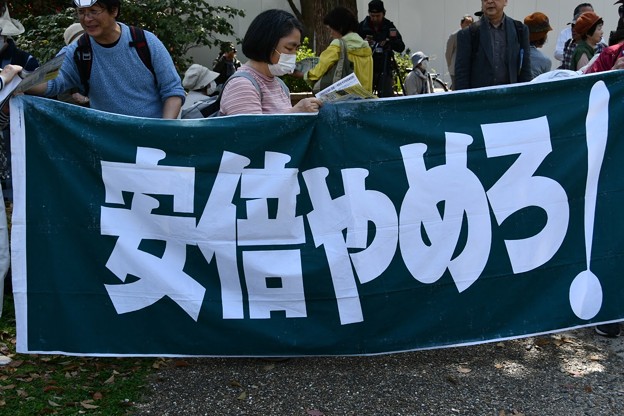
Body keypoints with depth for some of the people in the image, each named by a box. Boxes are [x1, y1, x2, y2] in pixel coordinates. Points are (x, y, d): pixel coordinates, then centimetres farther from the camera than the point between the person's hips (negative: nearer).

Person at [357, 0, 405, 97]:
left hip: (384, 69, 0)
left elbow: (401, 47, 1)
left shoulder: (389, 26, 4)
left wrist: (389, 42, -17)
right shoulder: (362, 26, 2)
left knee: (387, 96, -5)